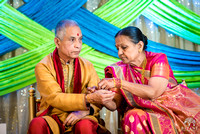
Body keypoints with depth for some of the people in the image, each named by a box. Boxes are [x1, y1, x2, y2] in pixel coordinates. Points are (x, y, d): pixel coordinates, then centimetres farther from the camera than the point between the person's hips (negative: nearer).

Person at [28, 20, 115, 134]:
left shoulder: (88, 66, 8)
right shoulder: (43, 67, -2)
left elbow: (98, 100, 4)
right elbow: (54, 98, -16)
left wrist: (84, 111, -18)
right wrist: (89, 99, -28)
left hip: (82, 118, 2)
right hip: (54, 118, -1)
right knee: (37, 124, -33)